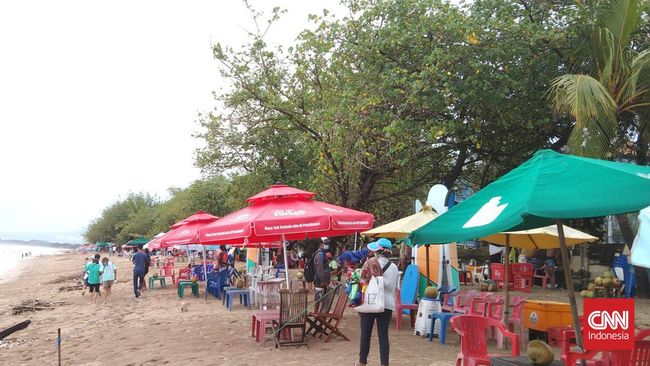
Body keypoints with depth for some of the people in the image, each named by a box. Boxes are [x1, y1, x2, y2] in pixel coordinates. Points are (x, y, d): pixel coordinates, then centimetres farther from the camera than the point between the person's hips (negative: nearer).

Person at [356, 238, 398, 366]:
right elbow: (394, 287, 10)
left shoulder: (370, 262, -8)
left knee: (365, 333, 9)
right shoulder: (394, 267, 5)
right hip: (387, 304, 3)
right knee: (383, 335, 5)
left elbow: (363, 280, -11)